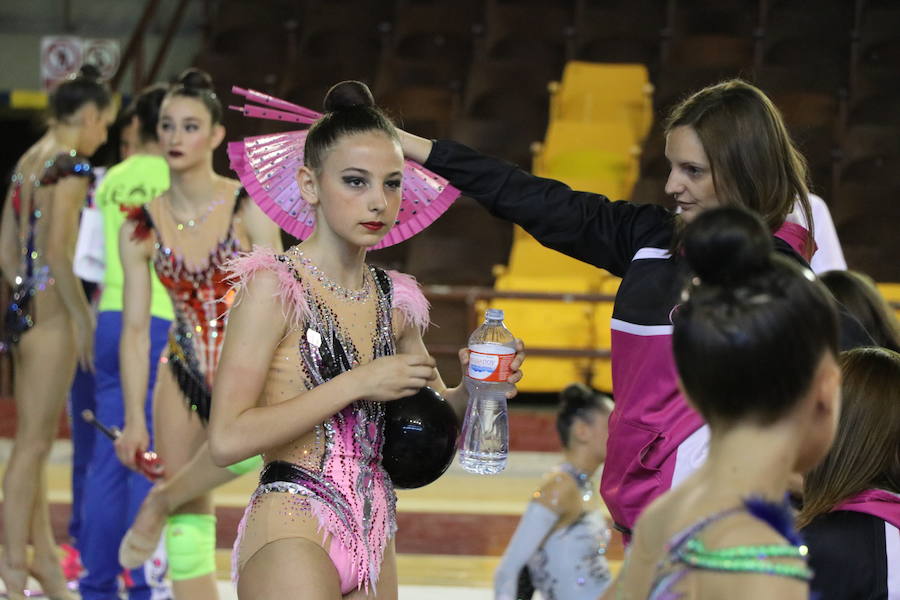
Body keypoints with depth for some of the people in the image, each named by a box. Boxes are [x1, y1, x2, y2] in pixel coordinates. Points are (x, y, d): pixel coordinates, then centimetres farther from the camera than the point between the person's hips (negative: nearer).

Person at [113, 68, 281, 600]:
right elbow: (135, 327, 3)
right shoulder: (141, 225, 1)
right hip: (182, 379, 3)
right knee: (186, 524, 5)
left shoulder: (249, 207, -7)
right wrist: (135, 419, -1)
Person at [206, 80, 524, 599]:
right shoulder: (275, 288, -8)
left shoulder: (394, 300, 11)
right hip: (293, 536, -7)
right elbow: (228, 439, -17)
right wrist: (358, 383, -16)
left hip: (374, 540, 7)